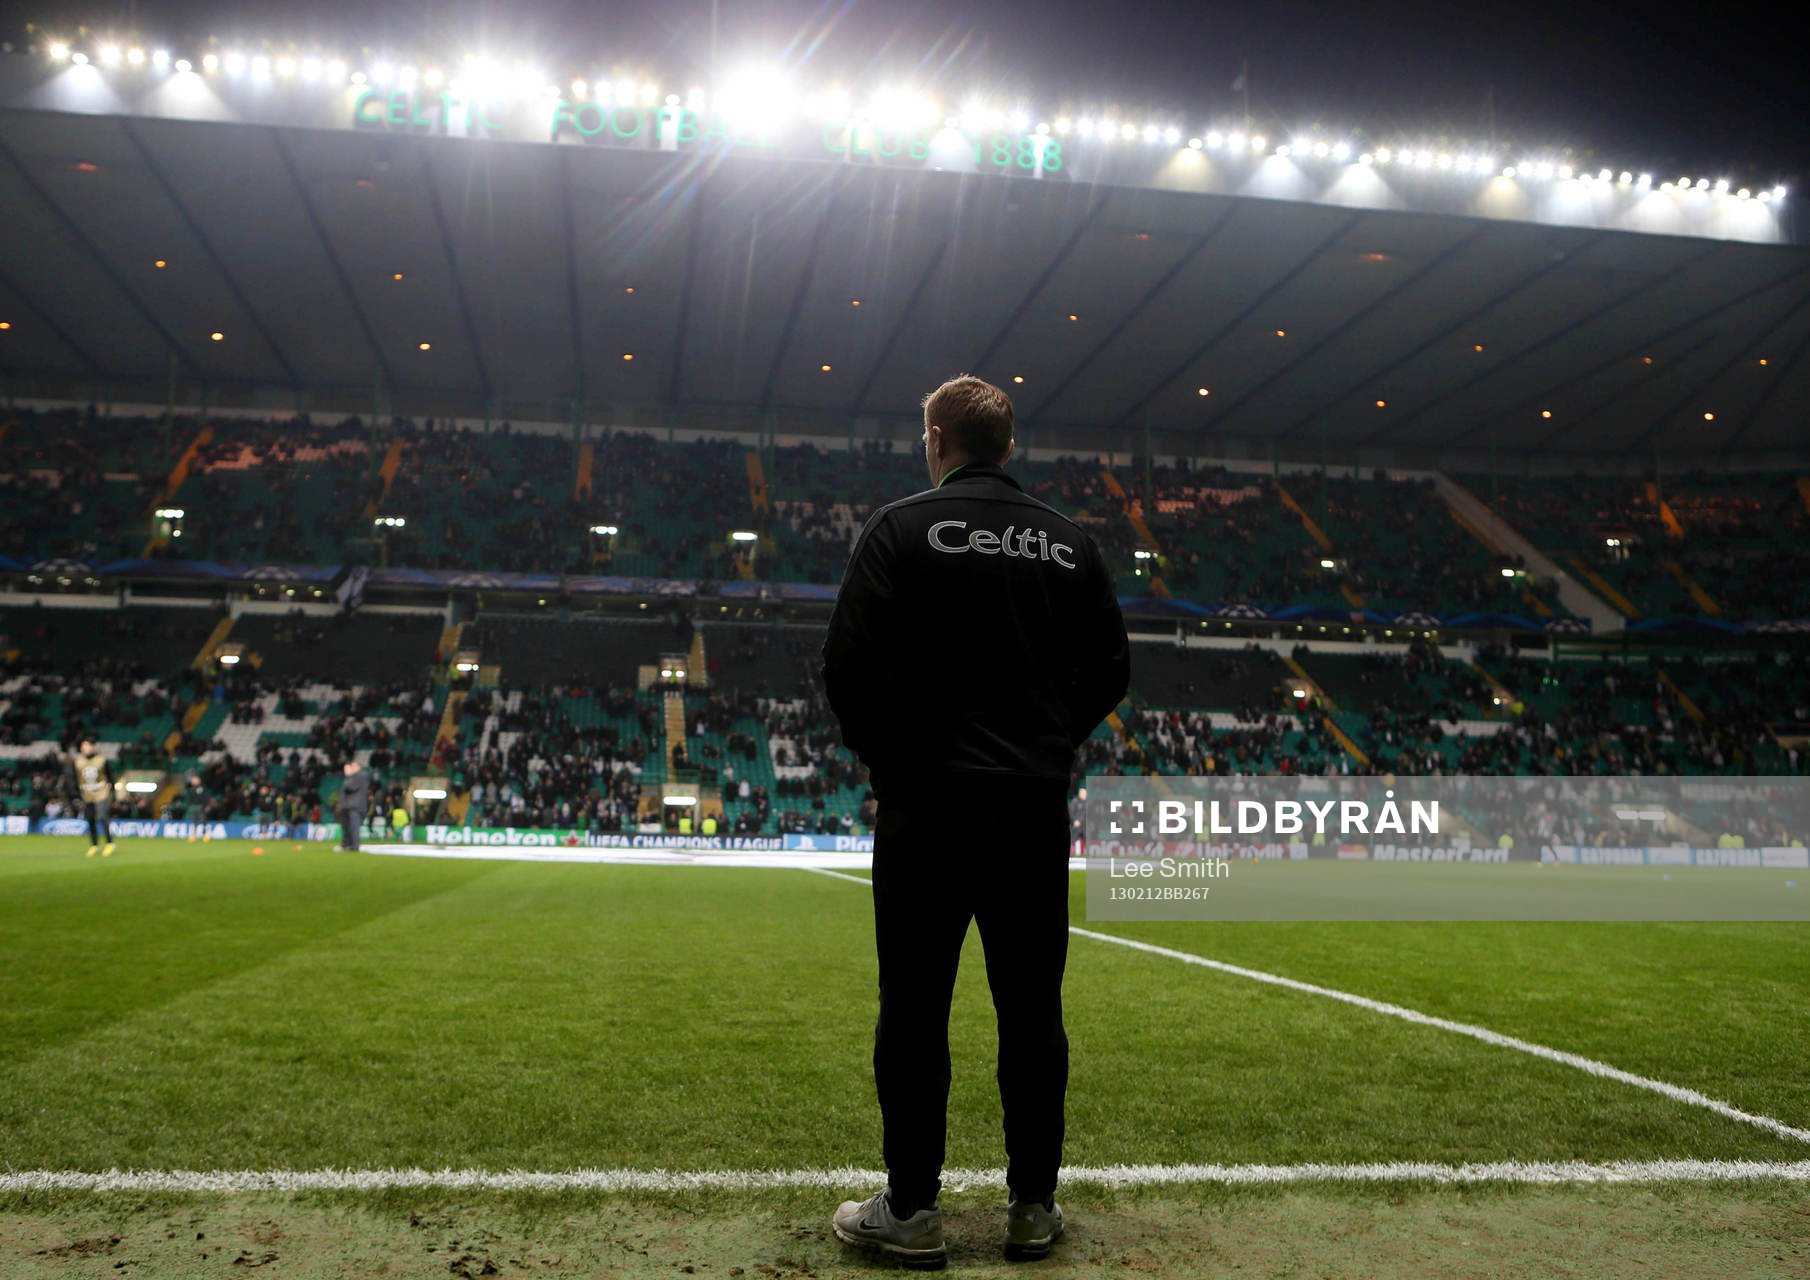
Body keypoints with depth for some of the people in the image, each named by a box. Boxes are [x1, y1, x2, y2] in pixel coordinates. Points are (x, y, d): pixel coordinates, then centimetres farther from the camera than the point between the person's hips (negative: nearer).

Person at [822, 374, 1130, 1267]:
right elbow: (1110, 668, 10)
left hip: (927, 802, -4)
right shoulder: (1070, 542, 9)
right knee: (1032, 1011, 10)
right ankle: (1033, 1207, 18)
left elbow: (849, 663, -10)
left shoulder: (903, 527, -4)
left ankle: (911, 1209, 11)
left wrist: (882, 754, 4)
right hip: (1037, 807, 4)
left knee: (915, 1010, 4)